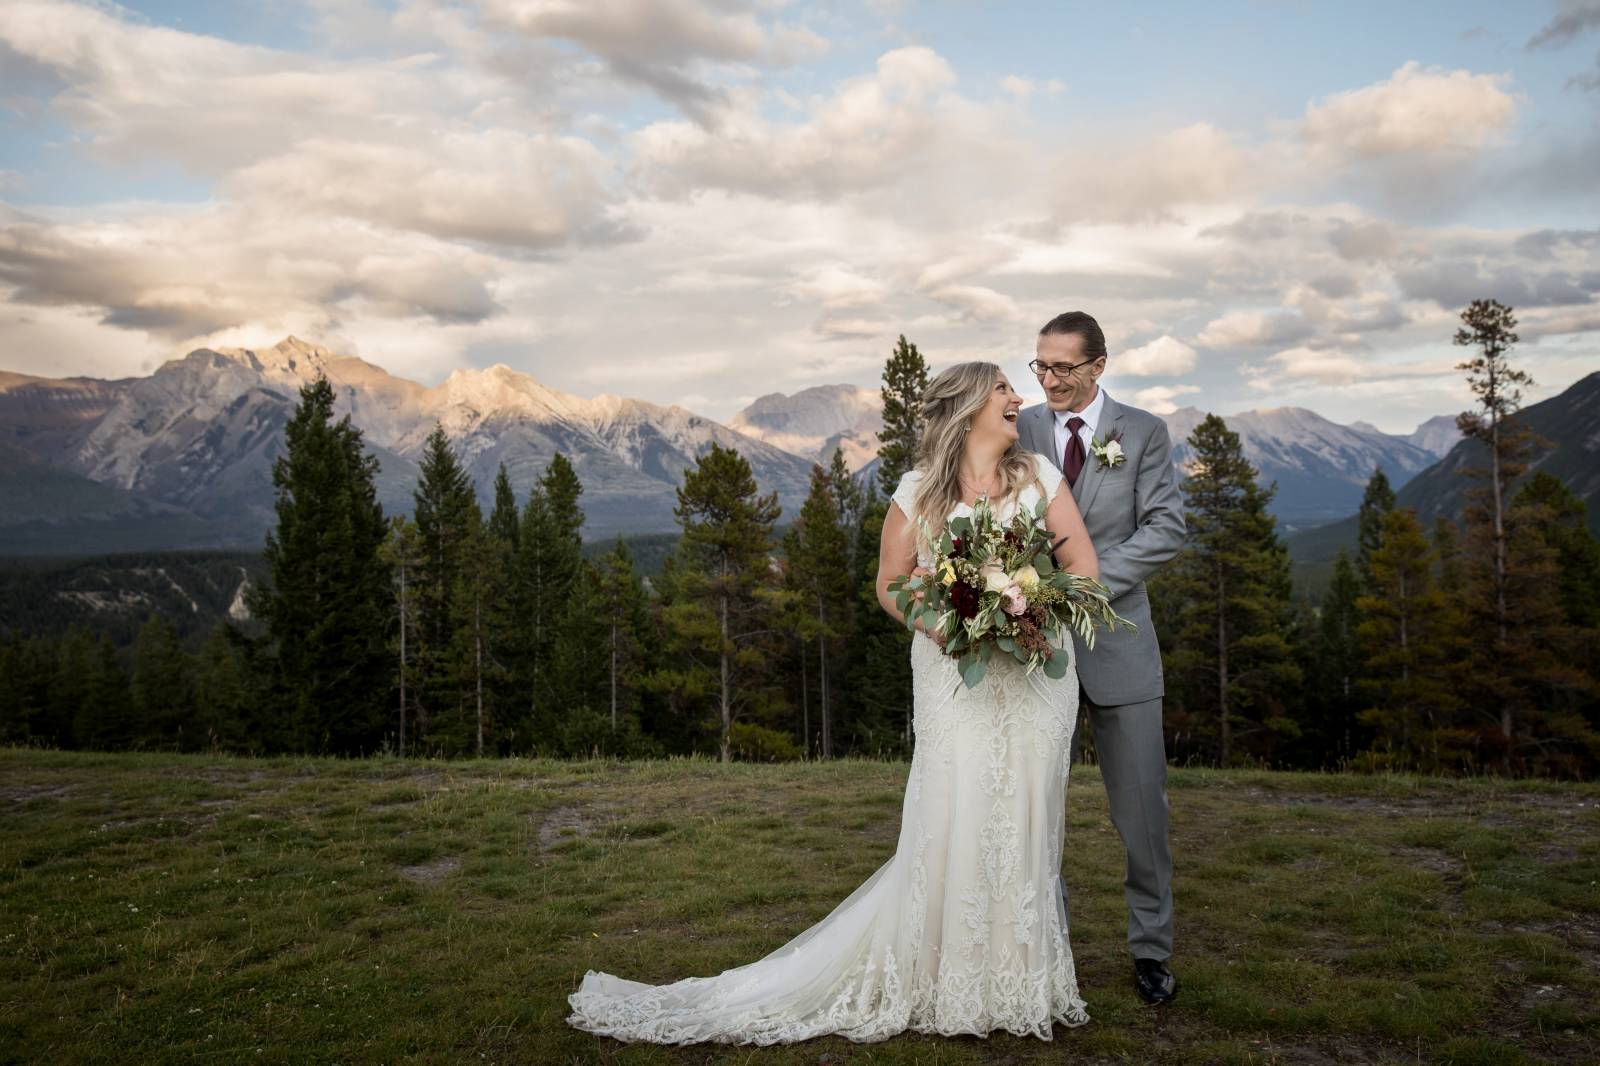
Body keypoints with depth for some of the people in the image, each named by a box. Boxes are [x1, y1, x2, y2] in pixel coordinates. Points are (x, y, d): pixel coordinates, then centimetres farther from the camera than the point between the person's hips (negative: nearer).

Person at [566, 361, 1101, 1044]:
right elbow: (891, 584, 6)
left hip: (1035, 673, 2)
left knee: (1024, 821, 5)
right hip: (952, 676, -1)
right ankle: (941, 981, 13)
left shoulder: (1039, 476, 6)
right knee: (947, 825, -4)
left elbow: (1083, 566, 4)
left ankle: (1017, 981, 21)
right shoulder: (919, 489, 3)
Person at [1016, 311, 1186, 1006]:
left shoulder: (1143, 432, 2)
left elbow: (1164, 529, -5)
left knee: (1141, 805, 6)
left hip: (1117, 641, -1)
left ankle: (1152, 949, 22)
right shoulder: (1017, 432, 5)